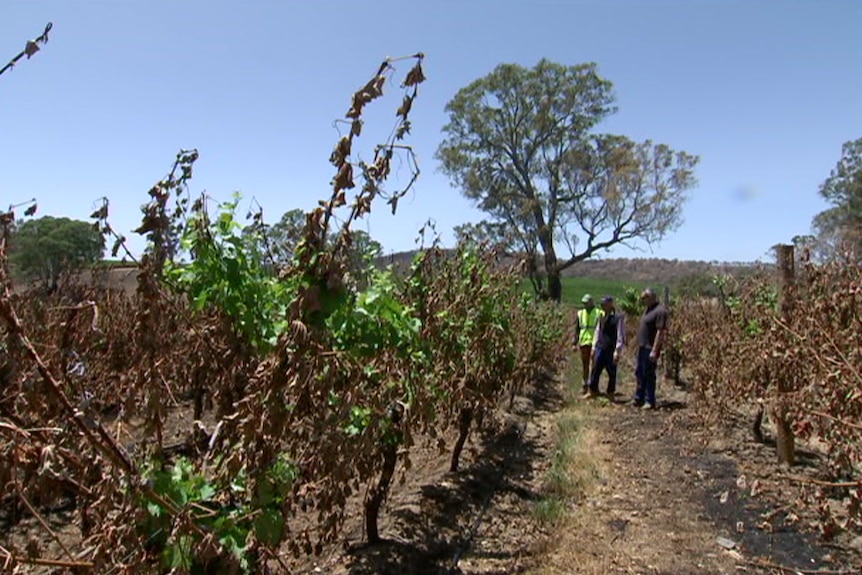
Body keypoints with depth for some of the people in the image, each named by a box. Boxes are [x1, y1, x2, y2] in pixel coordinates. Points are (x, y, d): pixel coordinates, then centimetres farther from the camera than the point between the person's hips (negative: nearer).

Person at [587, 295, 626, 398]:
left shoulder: (618, 317, -10)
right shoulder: (602, 317, 10)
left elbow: (621, 336, -12)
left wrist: (617, 352, -16)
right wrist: (594, 348, 14)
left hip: (611, 350, -6)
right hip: (600, 348, 6)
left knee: (612, 374, 6)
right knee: (595, 371, 9)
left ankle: (611, 395, 18)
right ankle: (592, 392, 19)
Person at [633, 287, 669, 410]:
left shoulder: (660, 311, -17)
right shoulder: (649, 309, 14)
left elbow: (660, 331, -21)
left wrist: (654, 350, -23)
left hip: (650, 348, -10)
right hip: (642, 347, 10)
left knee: (649, 375, -2)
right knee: (640, 373, 15)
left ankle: (650, 401, 8)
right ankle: (639, 398, 25)